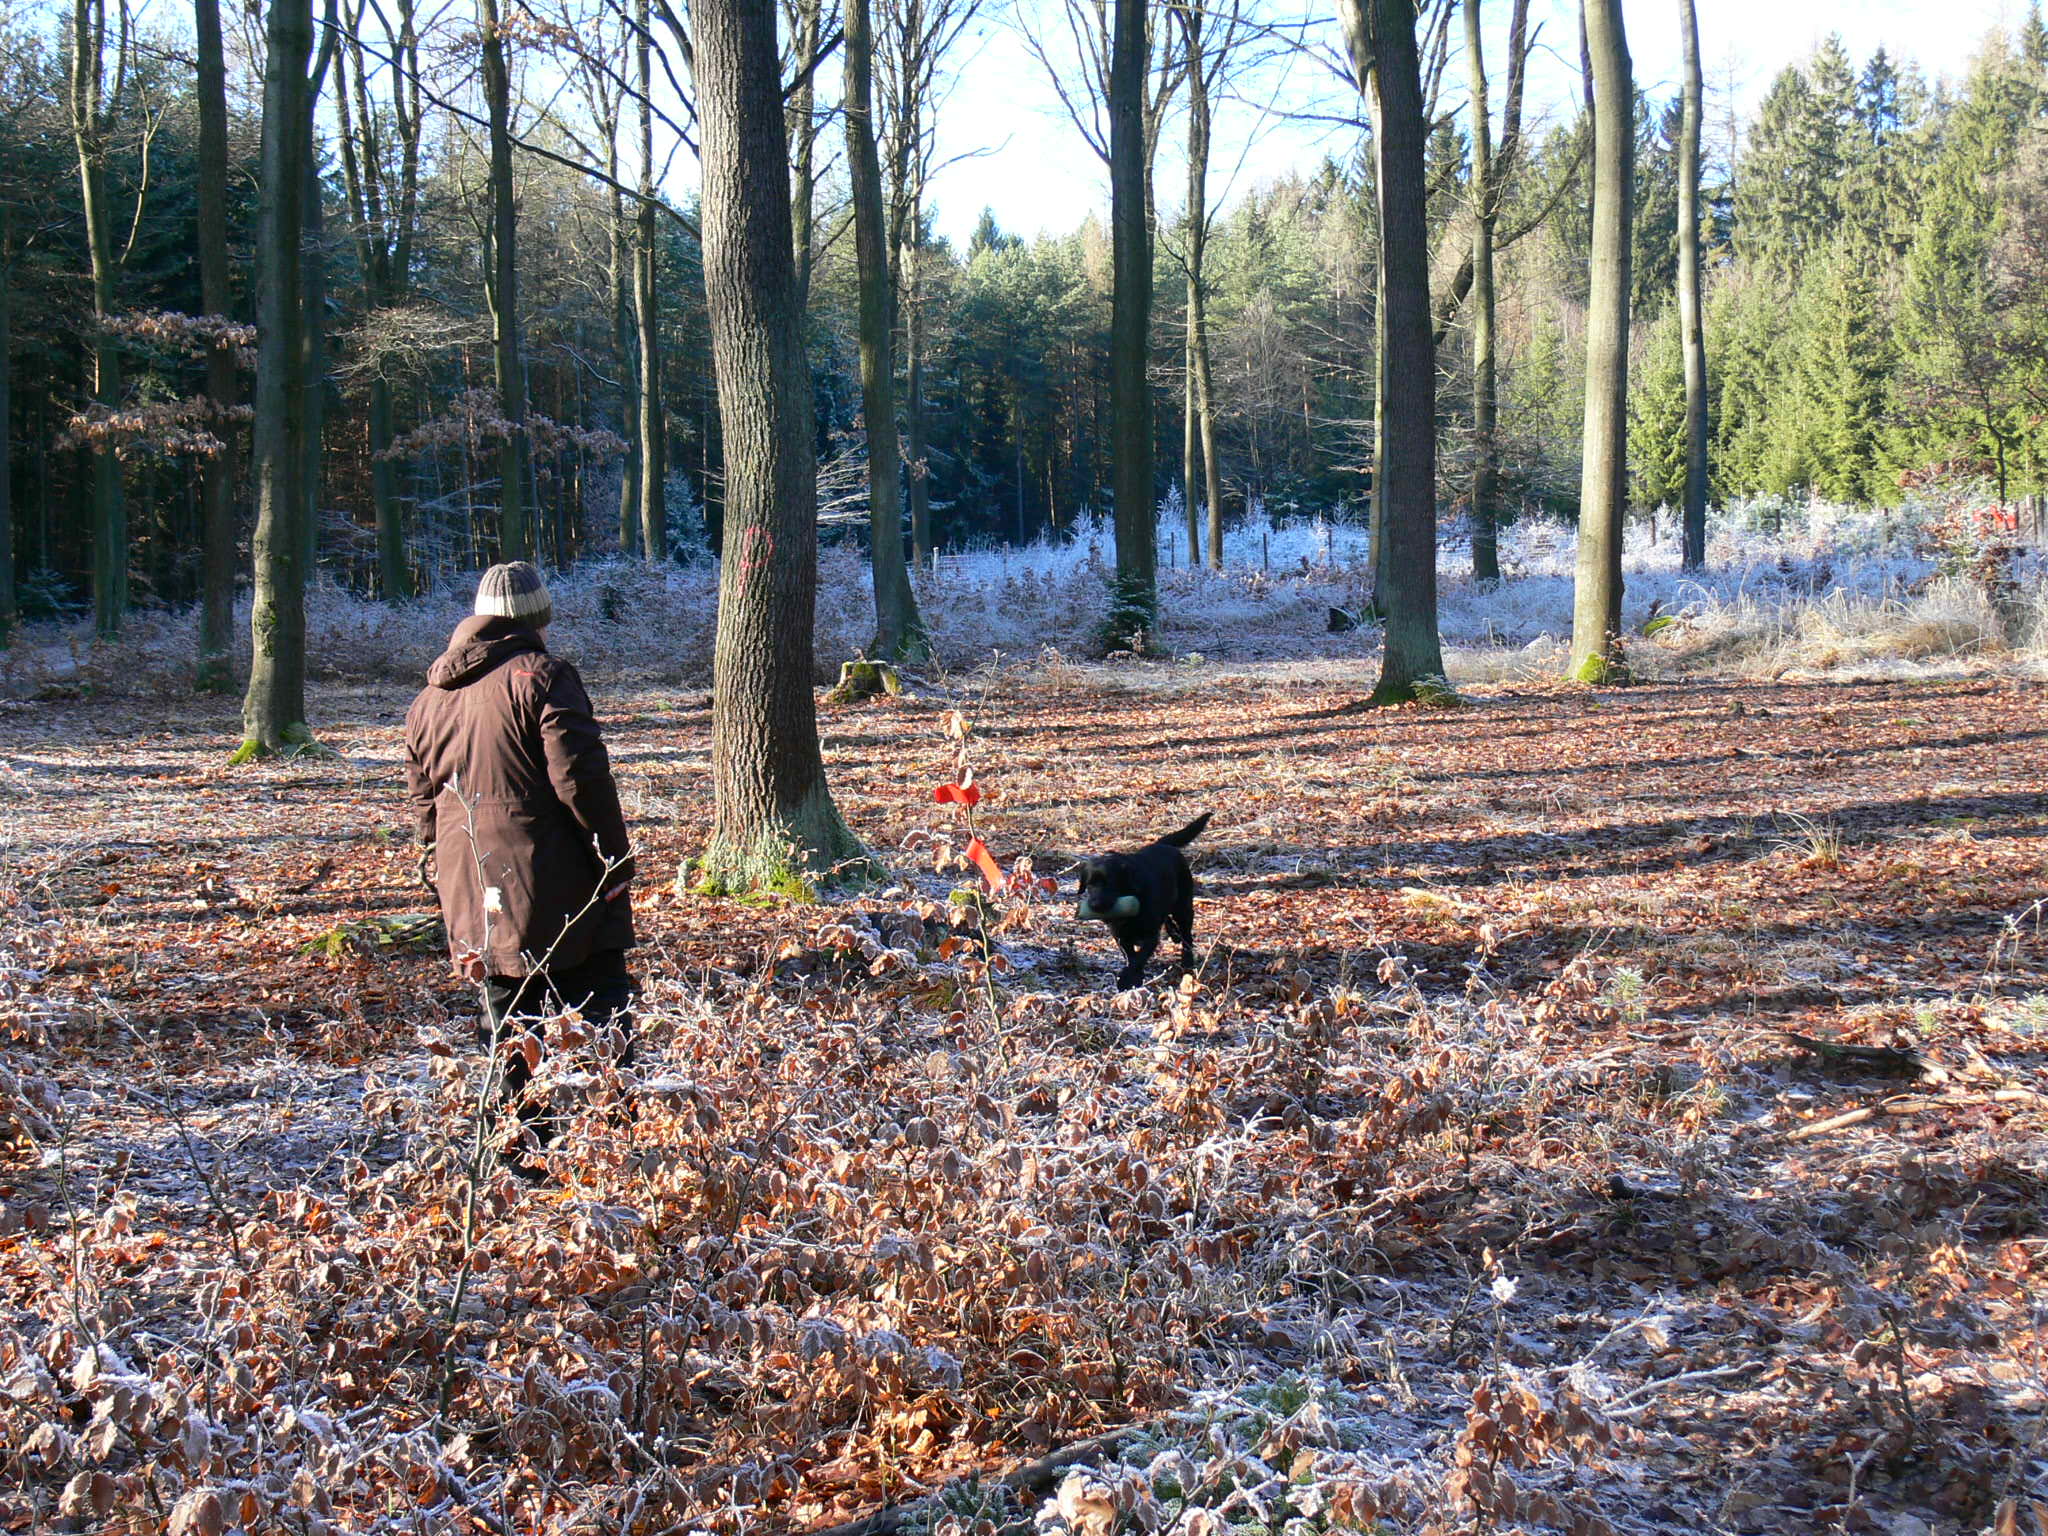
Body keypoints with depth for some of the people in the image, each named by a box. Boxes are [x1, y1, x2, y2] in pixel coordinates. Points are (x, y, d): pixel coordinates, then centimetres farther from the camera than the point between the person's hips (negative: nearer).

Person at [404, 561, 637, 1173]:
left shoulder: (428, 700, 16)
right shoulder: (540, 676, -8)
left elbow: (424, 803, 20)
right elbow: (581, 778, -14)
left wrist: (443, 880, 26)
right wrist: (615, 859, -7)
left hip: (473, 895, 6)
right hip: (555, 887, -6)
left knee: (510, 1024, 13)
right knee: (600, 1009, -1)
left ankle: (521, 1156, 13)